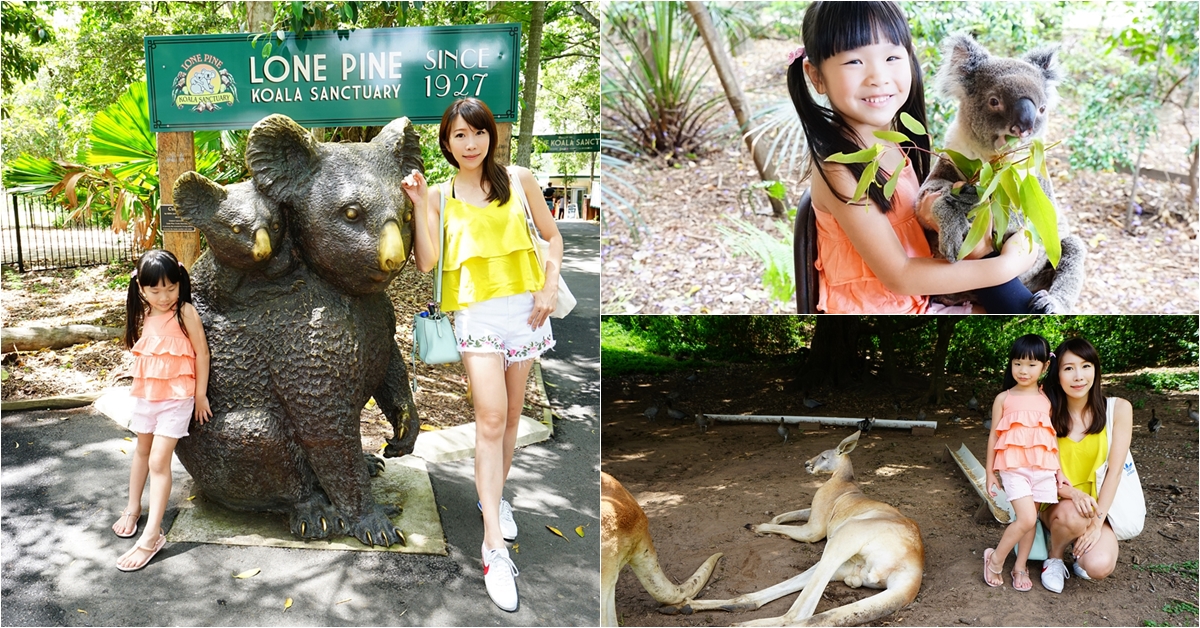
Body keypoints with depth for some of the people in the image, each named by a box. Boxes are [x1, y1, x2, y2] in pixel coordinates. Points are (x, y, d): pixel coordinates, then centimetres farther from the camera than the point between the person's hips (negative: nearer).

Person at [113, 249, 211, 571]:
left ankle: (151, 536, -8)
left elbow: (202, 353, -11)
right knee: (142, 451, 23)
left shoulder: (185, 312, -15)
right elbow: (142, 354, 14)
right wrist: (139, 387, 14)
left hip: (176, 396, -6)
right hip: (145, 394, 6)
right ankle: (133, 508, 42)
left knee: (159, 460, -10)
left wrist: (200, 395, -8)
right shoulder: (143, 314, 1)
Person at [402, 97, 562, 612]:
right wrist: (419, 204, -11)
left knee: (511, 414, 11)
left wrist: (550, 287, -1)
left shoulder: (519, 181, 5)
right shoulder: (440, 196, 3)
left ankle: (495, 495, 35)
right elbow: (426, 262, -6)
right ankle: (494, 546, -12)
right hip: (476, 312, -2)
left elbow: (552, 236, 12)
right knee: (491, 416, -14)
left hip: (523, 308, 2)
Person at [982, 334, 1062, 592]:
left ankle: (1020, 567, 23)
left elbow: (1053, 438, 13)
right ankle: (995, 559, 4)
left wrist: (1059, 471, 11)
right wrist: (990, 473, 4)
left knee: (1030, 520, 7)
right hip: (1013, 467, -3)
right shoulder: (1004, 399, 0)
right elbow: (993, 436, 3)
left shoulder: (1046, 400, 7)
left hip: (1042, 468, 3)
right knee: (1027, 519, -14)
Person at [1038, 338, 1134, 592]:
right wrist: (1073, 493, -28)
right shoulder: (1049, 414, -6)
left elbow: (1114, 470, -12)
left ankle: (1081, 547, 9)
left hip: (1100, 507, 0)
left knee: (1099, 566, -28)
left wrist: (1096, 523, -19)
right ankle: (1054, 555, -2)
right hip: (1057, 505, 1)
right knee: (1073, 514, -36)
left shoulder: (1118, 409, -8)